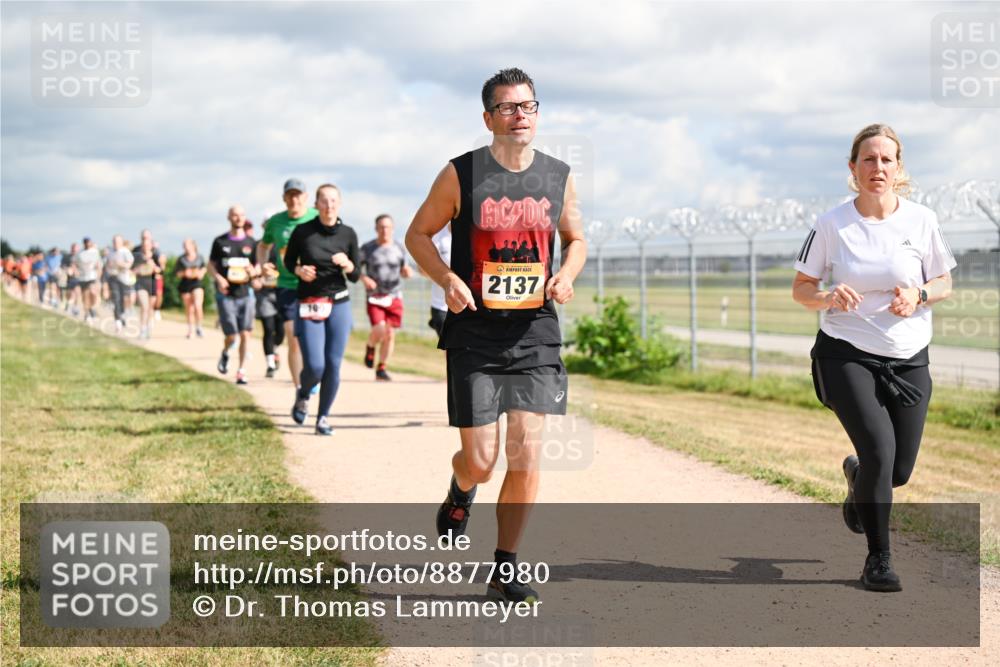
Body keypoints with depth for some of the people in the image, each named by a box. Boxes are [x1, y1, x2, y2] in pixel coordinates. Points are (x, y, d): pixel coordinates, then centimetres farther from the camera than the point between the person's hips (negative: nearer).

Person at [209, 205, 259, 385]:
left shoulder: (250, 242, 7)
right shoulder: (220, 242, 3)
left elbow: (257, 267, 14)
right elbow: (211, 265, 9)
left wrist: (253, 272, -10)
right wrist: (218, 278, -11)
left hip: (245, 294, 2)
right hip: (226, 294, -2)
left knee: (245, 334, -5)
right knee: (231, 335, -6)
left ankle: (242, 371, 3)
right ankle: (225, 353, 28)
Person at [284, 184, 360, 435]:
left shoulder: (348, 234, 0)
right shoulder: (303, 232, -5)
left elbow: (356, 276, 5)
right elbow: (288, 261, 10)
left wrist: (347, 264, -16)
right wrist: (299, 270, -11)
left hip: (339, 304, 2)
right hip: (308, 306, -2)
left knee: (333, 365, -1)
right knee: (315, 366, -10)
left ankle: (323, 417, 14)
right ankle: (302, 395, 24)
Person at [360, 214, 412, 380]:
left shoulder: (398, 248, 6)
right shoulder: (367, 248, -2)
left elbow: (403, 270, 17)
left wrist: (407, 272, -7)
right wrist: (364, 278, -16)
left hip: (394, 296, 3)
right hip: (374, 297, -3)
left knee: (390, 334, 1)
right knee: (379, 331, -19)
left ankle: (381, 369, 16)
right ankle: (370, 347, 15)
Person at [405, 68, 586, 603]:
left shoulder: (558, 177, 4)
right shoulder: (461, 174, -5)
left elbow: (575, 239, 18)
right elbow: (418, 234, 4)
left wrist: (565, 275, -3)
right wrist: (447, 279, -14)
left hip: (535, 336, 2)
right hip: (474, 336, -2)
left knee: (526, 454, -5)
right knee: (480, 460, -2)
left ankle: (504, 572, 9)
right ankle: (460, 493, 37)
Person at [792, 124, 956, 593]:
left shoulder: (921, 220, -2)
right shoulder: (831, 224, -5)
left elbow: (945, 284, 7)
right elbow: (801, 289, 2)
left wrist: (917, 296, -14)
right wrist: (829, 297, -20)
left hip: (908, 360, 2)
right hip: (846, 355, -2)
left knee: (899, 471, 5)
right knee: (879, 447, -19)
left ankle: (856, 477, 43)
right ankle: (878, 558, -2)